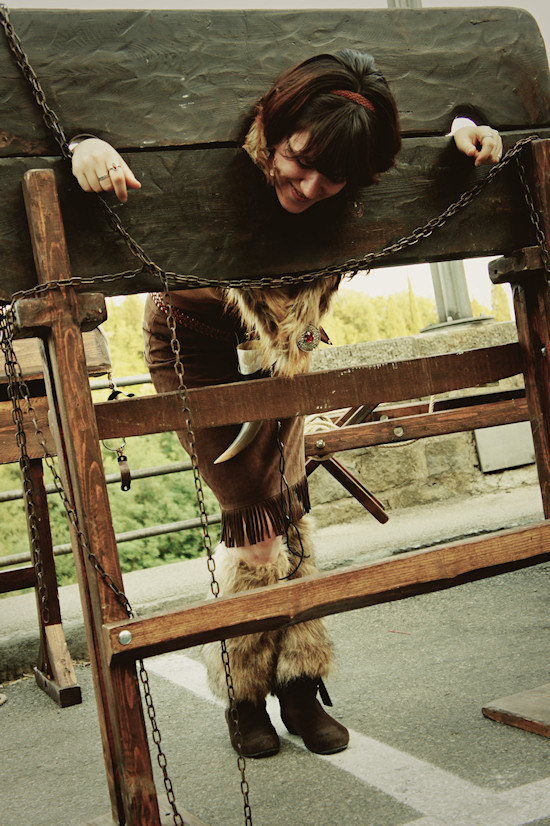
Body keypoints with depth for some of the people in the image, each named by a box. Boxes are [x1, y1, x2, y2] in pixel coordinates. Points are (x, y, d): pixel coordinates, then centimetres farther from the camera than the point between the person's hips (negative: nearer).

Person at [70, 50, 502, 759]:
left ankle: (300, 686, 18)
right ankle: (244, 697, 14)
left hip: (280, 345, 4)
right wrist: (88, 150, -55)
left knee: (287, 511, 4)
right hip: (195, 344, -3)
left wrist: (462, 132, -25)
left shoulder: (355, 193, -24)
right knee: (252, 517, -5)